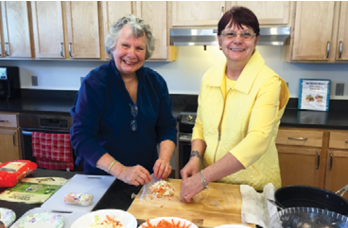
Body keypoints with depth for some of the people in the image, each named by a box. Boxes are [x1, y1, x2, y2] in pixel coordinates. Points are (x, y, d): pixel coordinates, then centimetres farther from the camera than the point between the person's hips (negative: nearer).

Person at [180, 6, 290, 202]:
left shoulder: (268, 82, -18)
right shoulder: (210, 77, -2)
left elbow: (257, 141, -28)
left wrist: (204, 177, -32)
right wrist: (195, 157, -11)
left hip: (254, 188, -4)